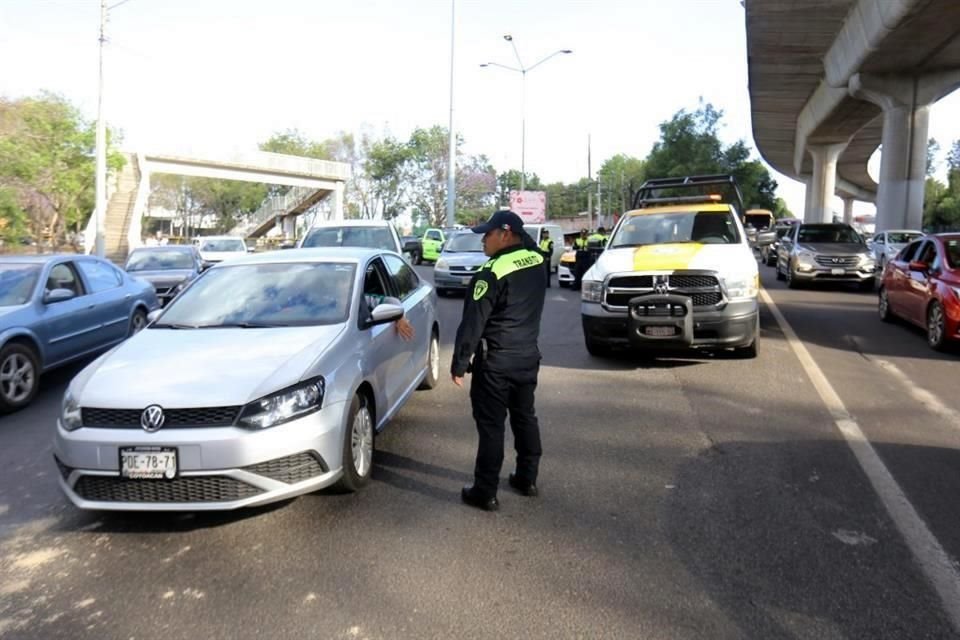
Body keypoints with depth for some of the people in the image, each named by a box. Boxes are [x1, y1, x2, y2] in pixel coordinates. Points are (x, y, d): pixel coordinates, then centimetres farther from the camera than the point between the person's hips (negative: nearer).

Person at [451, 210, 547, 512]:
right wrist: (521, 233, 16)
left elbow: (473, 323, -18)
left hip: (496, 361, -7)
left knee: (491, 425, 0)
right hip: (528, 356, 8)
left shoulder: (493, 273, -20)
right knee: (525, 417, 18)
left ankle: (485, 492, 8)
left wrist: (459, 362, -11)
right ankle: (527, 479, 30)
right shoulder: (536, 260, 1)